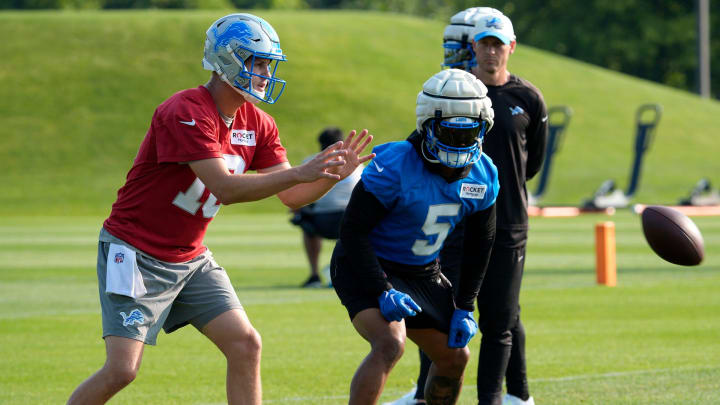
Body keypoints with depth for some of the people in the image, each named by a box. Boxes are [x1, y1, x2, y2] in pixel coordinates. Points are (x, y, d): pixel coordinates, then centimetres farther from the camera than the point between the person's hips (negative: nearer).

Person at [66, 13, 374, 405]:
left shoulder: (256, 124, 3)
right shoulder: (186, 113, -23)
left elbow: (291, 196, 4)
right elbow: (226, 189, -30)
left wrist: (332, 174, -15)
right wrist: (300, 173, -33)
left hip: (190, 257, 8)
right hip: (134, 251, -8)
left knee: (246, 346, -3)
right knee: (121, 369, -15)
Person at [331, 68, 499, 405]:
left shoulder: (482, 175, -6)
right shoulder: (394, 167, -27)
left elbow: (480, 243, 8)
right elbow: (353, 231, -23)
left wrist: (465, 307, 3)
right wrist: (382, 292, -29)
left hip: (422, 274, 7)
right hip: (367, 267, -7)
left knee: (455, 357, 11)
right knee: (389, 345, -30)